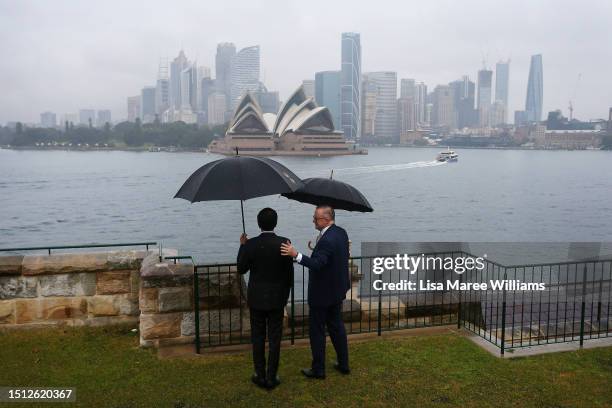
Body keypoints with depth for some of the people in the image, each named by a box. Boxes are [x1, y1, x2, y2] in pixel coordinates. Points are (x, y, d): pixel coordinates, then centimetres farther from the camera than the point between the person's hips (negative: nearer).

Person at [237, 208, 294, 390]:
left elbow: (241, 269, 0)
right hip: (277, 298, 0)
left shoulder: (251, 244, -12)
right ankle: (271, 378, 16)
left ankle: (260, 376, 20)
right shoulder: (284, 243, -11)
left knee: (258, 337, 12)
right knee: (274, 338, 9)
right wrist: (286, 294, 10)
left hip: (256, 298, 0)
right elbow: (289, 272, -5)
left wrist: (242, 246, 10)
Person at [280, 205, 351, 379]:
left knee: (317, 330, 5)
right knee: (336, 326, 20)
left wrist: (296, 255, -41)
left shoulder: (327, 240, -27)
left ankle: (318, 369, 17)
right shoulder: (341, 232, 3)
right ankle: (343, 364, 31)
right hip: (337, 290, 10)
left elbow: (317, 264, -35)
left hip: (322, 293, -9)